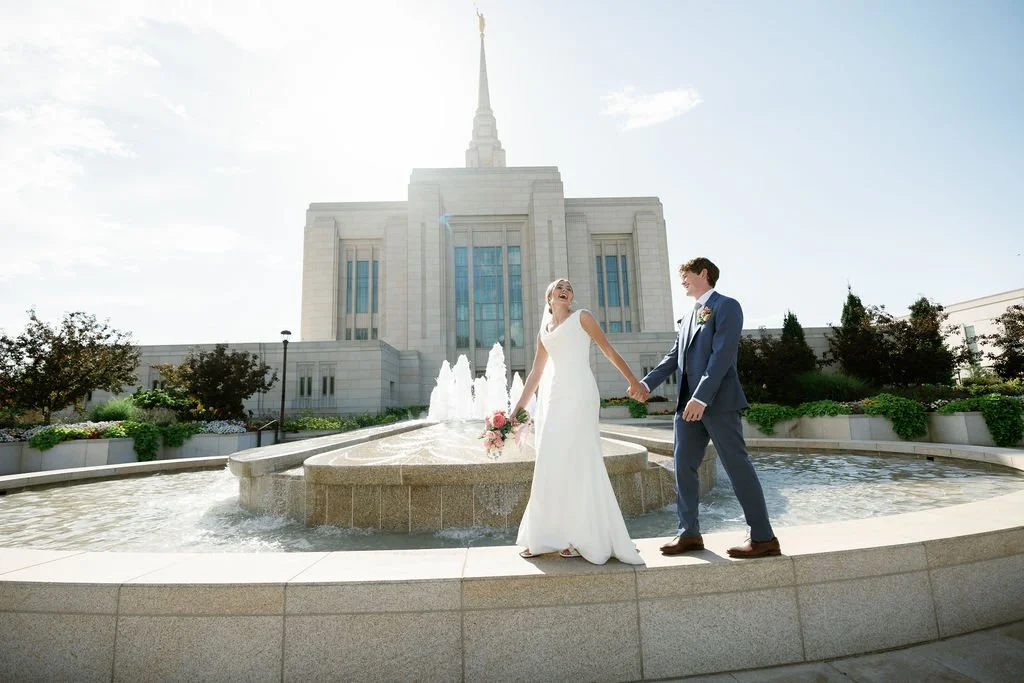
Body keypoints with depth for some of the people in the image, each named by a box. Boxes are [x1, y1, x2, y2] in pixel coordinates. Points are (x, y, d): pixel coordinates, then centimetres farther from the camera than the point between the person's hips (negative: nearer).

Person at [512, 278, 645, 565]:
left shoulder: (582, 317, 8)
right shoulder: (544, 330, 21)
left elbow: (609, 351, 8)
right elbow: (536, 373, 22)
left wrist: (633, 380, 7)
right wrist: (519, 407, 17)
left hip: (578, 393, -5)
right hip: (552, 397, 5)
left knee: (576, 460, -6)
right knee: (552, 465, 6)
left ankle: (582, 537, 6)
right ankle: (545, 537, 14)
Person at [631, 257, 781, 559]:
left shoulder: (726, 306, -4)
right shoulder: (688, 316, 20)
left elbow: (722, 354, -15)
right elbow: (674, 356, 18)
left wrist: (702, 397, -23)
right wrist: (648, 383, 6)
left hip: (717, 401, -8)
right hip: (688, 402, 8)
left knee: (737, 466, -1)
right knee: (683, 465, 7)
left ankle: (763, 537, 13)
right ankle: (689, 532, 18)